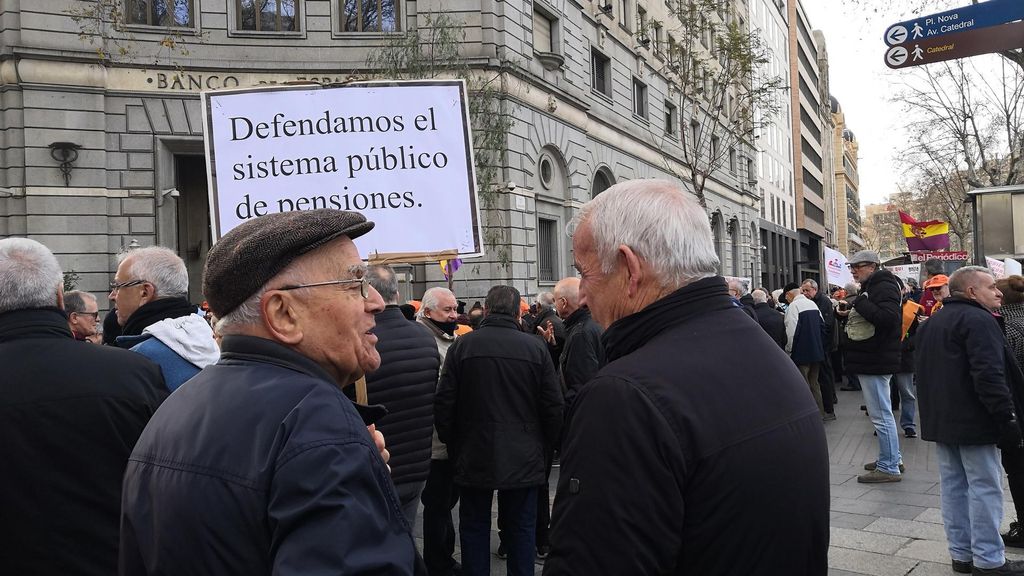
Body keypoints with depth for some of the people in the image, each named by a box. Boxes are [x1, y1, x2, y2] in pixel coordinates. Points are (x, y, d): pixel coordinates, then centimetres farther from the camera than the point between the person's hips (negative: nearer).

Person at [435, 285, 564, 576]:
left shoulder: (462, 345, -6)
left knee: (474, 527, 13)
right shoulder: (536, 347, -5)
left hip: (474, 457, 0)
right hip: (523, 459, 0)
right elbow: (553, 407, -2)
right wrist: (545, 446, 12)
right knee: (521, 528, 12)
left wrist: (452, 443, 9)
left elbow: (443, 403, -5)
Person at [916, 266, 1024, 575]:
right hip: (973, 422, -9)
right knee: (984, 489, -2)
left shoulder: (931, 324, 17)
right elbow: (989, 375, -22)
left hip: (940, 421, 9)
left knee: (954, 486, 12)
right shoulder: (978, 320, -13)